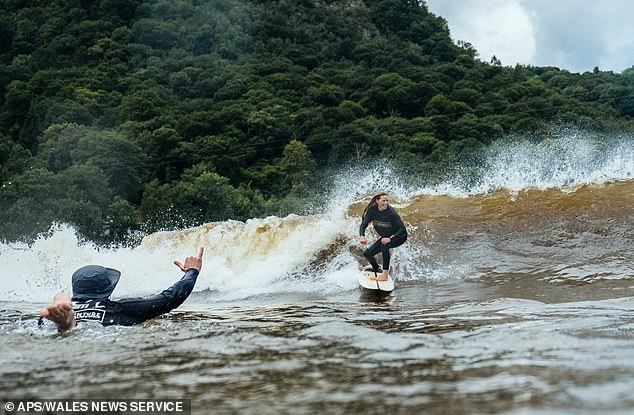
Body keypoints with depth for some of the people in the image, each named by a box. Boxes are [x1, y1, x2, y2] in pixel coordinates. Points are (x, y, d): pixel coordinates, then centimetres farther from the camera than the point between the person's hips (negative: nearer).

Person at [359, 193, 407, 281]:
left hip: (399, 237, -6)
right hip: (385, 236, 6)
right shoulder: (372, 210, -16)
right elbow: (364, 224, -18)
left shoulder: (391, 212, -29)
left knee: (384, 244, -35)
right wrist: (362, 236, -39)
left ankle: (385, 275, -29)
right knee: (367, 253, 2)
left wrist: (390, 239, -46)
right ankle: (376, 268, 39)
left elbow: (402, 229, -32)